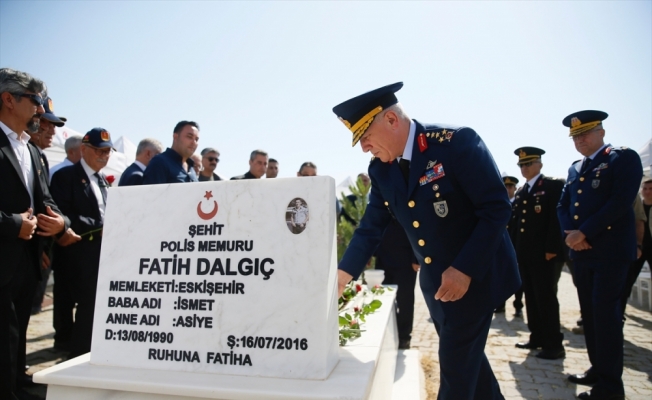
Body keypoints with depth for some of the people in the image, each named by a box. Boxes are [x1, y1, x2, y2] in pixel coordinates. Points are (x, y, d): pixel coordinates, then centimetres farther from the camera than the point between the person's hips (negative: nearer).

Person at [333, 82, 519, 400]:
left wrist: (466, 270, -24)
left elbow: (497, 208, -20)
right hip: (434, 280, 6)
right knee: (463, 353, 21)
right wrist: (343, 274, -7)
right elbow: (370, 228, 2)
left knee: (456, 361, 1)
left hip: (476, 274, -6)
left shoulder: (458, 142, -21)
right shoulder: (380, 169, -1)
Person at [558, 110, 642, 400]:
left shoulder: (624, 158, -3)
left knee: (606, 311, -6)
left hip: (610, 250, -7)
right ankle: (598, 368, 24)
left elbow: (621, 201, -16)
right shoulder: (575, 169, 17)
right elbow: (563, 205, 14)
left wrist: (584, 232, -17)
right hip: (581, 252, 7)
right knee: (589, 311, 11)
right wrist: (570, 233, -6)